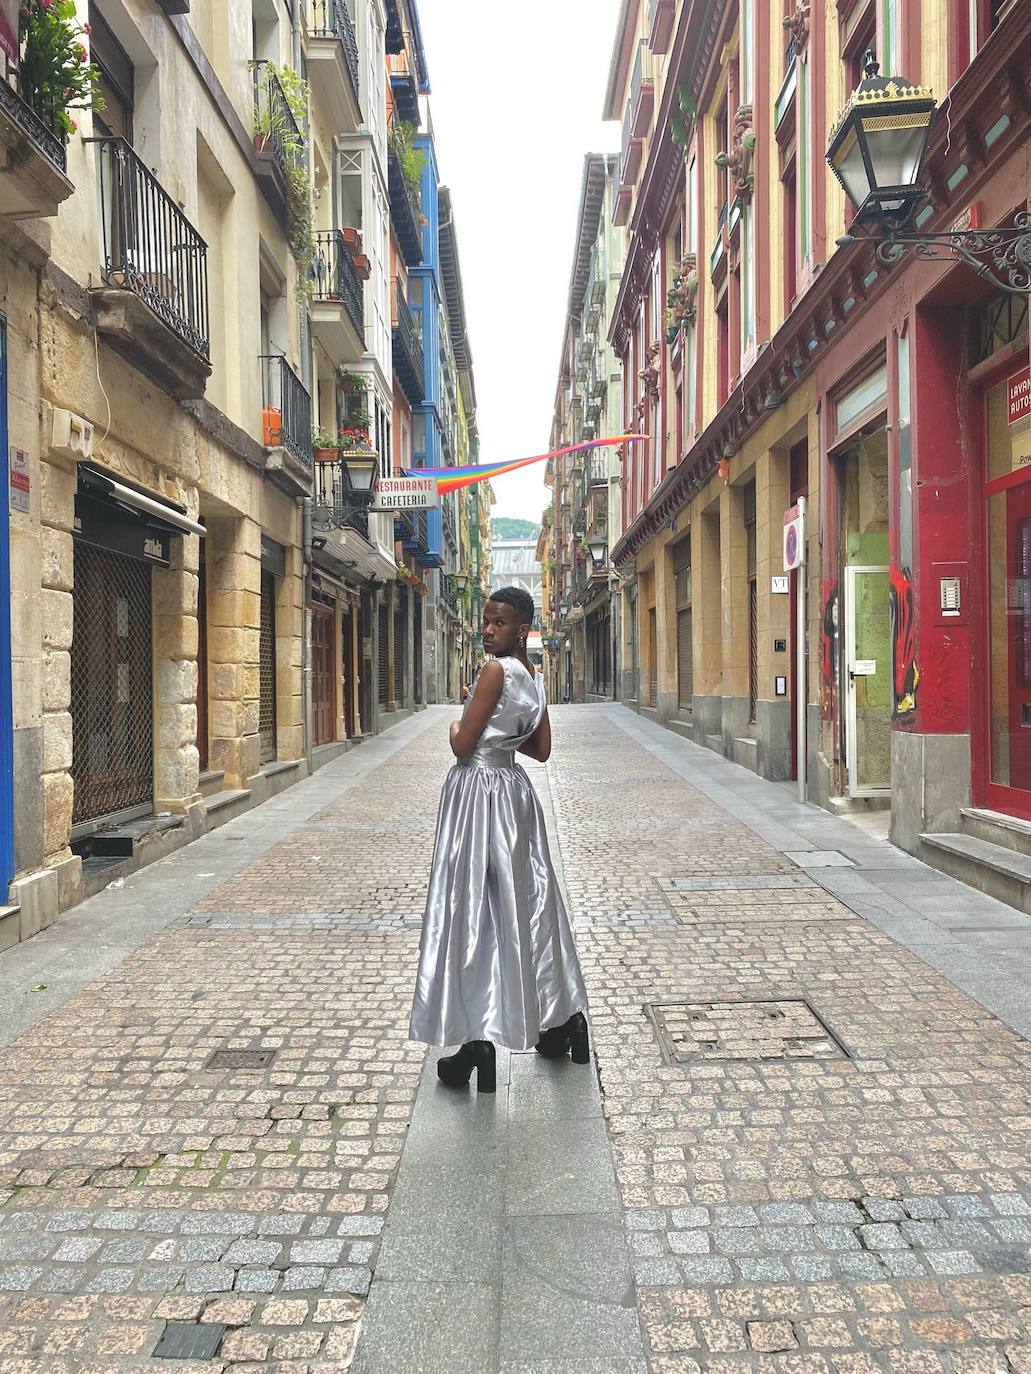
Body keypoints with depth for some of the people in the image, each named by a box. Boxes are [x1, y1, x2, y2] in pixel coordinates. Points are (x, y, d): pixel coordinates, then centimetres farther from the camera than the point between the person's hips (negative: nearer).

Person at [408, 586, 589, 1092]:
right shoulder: (534, 677, 9)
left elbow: (462, 746, -16)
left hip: (477, 790, -8)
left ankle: (479, 1041, 1)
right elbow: (542, 749, 14)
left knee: (472, 912, -2)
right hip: (513, 790, 9)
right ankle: (565, 1019, 27)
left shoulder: (496, 669, -16)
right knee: (529, 901, 17)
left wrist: (455, 727, 4)